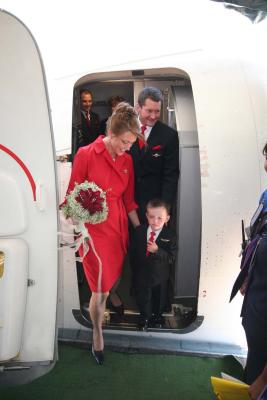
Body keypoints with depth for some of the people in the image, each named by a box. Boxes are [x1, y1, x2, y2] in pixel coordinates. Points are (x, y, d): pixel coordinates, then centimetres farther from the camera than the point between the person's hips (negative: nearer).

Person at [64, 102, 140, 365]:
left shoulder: (127, 160, 5)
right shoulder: (86, 154, -10)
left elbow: (129, 200, 11)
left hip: (119, 228, 5)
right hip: (94, 229, -4)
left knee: (109, 286, 13)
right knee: (100, 290, 2)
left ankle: (99, 320, 36)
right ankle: (97, 335, 26)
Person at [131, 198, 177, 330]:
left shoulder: (170, 235, -21)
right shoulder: (139, 231, -12)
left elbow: (171, 258, -25)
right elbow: (133, 250, 0)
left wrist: (157, 250, -39)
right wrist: (134, 268, 2)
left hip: (160, 276, -1)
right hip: (141, 274, 1)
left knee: (159, 298, 24)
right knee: (142, 298, 19)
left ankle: (157, 316, 53)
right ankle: (144, 317, 47)